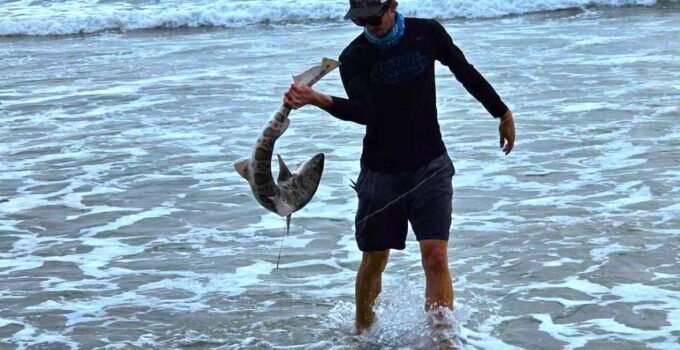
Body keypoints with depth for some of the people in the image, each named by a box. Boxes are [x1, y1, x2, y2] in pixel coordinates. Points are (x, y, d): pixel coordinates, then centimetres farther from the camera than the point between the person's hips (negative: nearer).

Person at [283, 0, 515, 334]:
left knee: (435, 256, -13)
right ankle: (362, 330, 31)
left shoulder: (427, 33, -3)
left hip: (430, 167, 0)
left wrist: (502, 112, 21)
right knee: (373, 261, 8)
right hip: (380, 172, 0)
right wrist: (318, 100, -44)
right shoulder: (354, 57, -8)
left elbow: (465, 72, 12)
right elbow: (363, 111, -26)